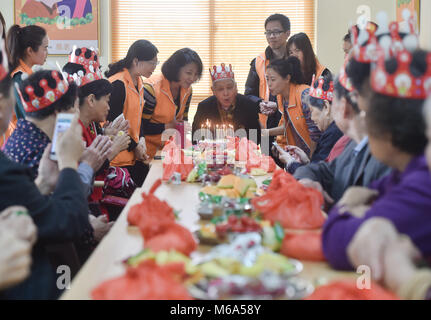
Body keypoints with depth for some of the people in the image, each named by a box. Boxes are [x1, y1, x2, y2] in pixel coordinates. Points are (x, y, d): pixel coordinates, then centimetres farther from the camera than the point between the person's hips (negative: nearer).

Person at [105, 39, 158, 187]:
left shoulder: (138, 82, 9)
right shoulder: (118, 85, -19)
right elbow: (113, 123, -19)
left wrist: (141, 139, 3)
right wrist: (134, 147, -12)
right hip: (119, 157, -9)